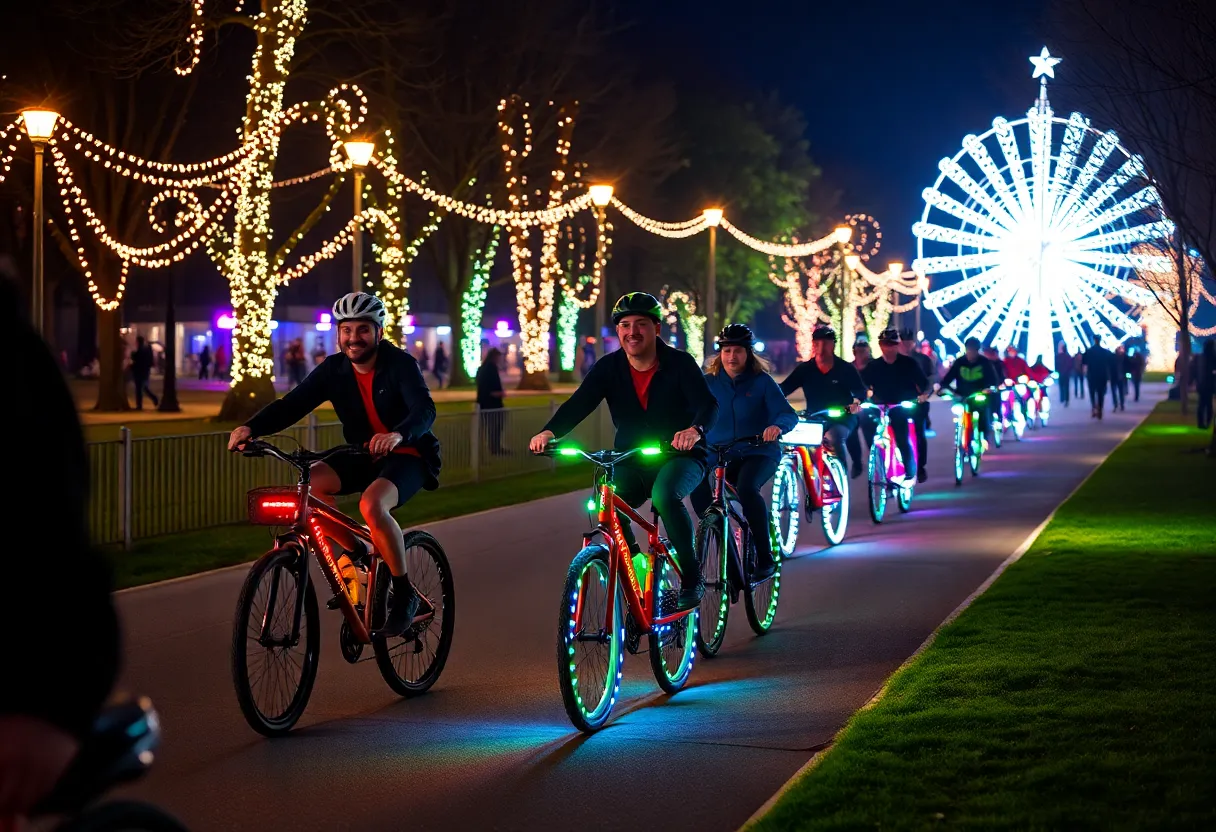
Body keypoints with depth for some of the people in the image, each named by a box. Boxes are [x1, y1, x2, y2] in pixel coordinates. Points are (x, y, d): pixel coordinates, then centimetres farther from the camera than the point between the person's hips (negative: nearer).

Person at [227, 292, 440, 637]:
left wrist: (398, 434, -56)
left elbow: (424, 409, -33)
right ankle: (355, 553, 1)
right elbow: (293, 403, -14)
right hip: (362, 455, 6)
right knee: (308, 483, -21)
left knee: (372, 504, -35)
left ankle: (404, 593, -17)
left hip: (408, 455, -6)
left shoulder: (400, 364, -18)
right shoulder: (334, 369, -4)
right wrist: (252, 427, -33)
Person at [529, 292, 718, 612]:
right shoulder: (609, 367, -3)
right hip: (632, 462, 4)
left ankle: (691, 579, -21)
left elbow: (708, 404, -25)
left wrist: (695, 429, -50)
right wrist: (549, 432, -37)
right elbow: (579, 403, -16)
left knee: (665, 495, -35)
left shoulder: (679, 363, -12)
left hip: (680, 457, -4)